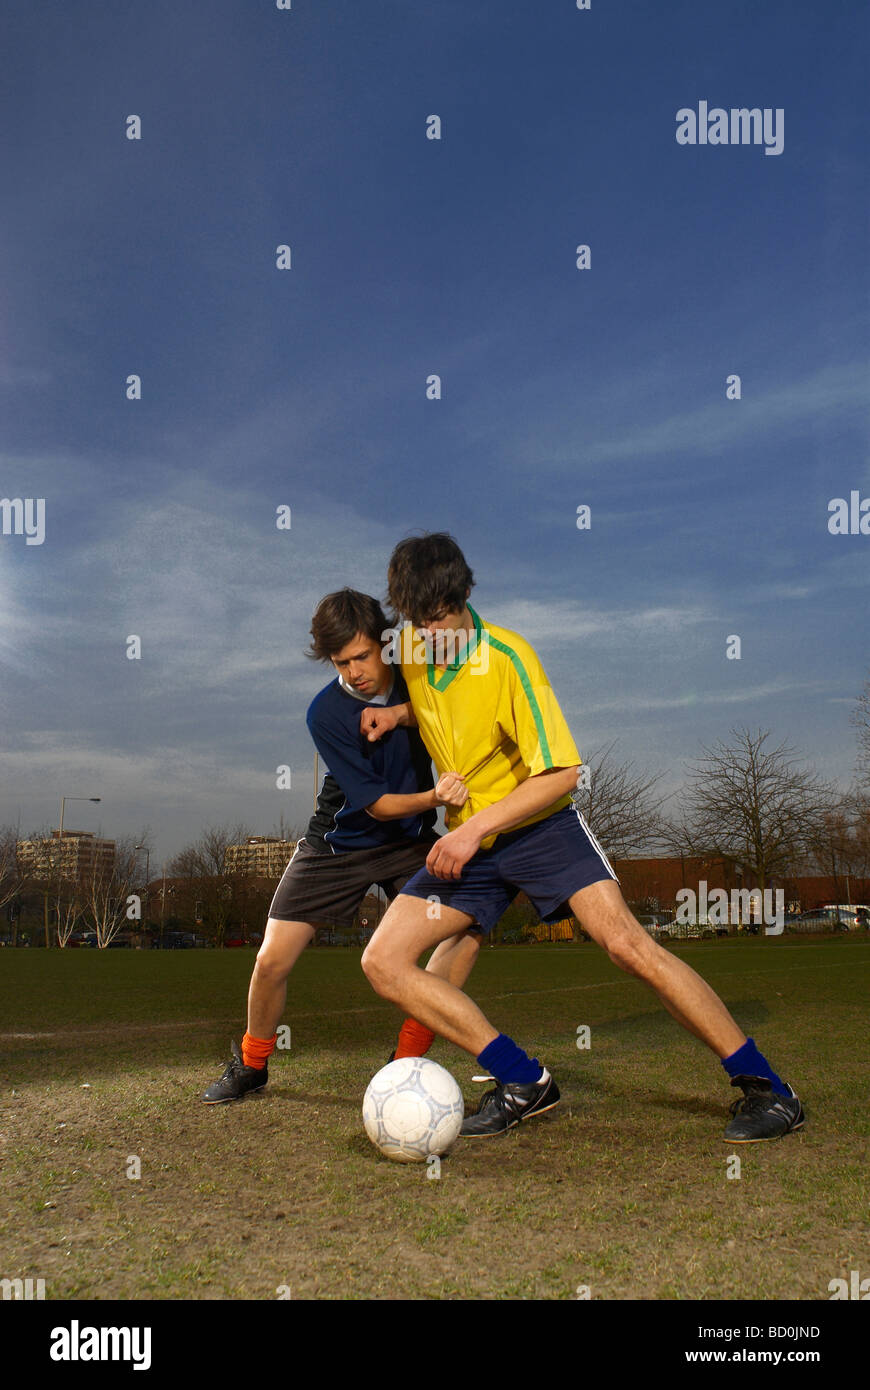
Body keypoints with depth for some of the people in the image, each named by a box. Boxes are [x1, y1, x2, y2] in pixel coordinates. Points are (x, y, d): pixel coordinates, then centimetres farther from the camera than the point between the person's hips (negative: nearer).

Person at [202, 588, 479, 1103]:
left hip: (410, 839, 2)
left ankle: (406, 1060, -6)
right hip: (338, 842, -2)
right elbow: (376, 804, -21)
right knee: (272, 960, -8)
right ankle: (251, 1065, 21)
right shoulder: (326, 713, -21)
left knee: (468, 926, -20)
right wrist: (434, 797, -38)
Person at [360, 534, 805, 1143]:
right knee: (382, 961, -9)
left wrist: (475, 828, -22)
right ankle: (524, 1083, -3)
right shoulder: (413, 656, 0)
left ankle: (766, 1088, -8)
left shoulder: (508, 656, -18)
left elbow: (561, 772, -18)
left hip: (539, 825, -6)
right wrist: (396, 713, 2)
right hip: (466, 842, 6)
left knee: (627, 944, -23)